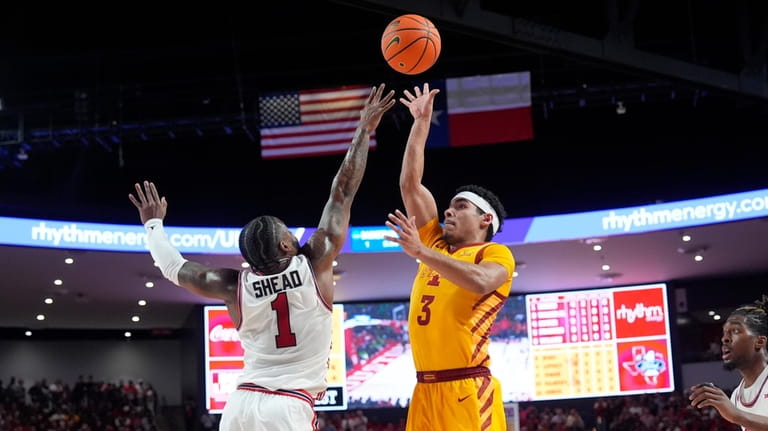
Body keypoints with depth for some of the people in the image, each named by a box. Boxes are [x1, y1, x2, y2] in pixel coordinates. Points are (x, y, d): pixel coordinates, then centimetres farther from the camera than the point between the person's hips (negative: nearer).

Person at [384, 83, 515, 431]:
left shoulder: (496, 254, 2)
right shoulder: (437, 244, 19)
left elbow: (480, 282, -22)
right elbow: (410, 185, 18)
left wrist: (420, 252, -20)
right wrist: (422, 122, 16)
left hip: (468, 391, -7)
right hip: (425, 390, 7)